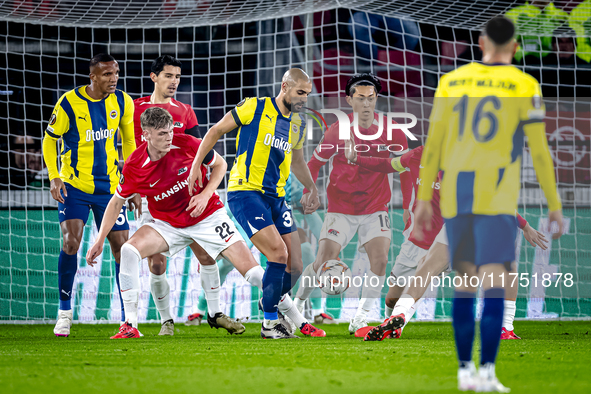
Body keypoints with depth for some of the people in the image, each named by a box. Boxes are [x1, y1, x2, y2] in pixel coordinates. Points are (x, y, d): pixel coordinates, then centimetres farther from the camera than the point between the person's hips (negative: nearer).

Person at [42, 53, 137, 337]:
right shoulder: (69, 103, -11)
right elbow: (49, 140, 0)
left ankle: (128, 318, 7)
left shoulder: (122, 102, -1)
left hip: (109, 186, 3)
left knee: (122, 248, -2)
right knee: (71, 242, -17)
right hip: (74, 186, -3)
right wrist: (54, 177, -11)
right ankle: (64, 313, -2)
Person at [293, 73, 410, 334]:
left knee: (380, 259, -19)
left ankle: (360, 318, -9)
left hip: (375, 208, 1)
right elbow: (315, 162, 3)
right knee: (323, 263, -11)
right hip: (341, 208, -1)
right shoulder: (337, 131, -10)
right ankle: (297, 303, 14)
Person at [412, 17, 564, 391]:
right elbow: (540, 152, -2)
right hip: (497, 199, -4)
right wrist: (555, 205, 4)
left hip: (455, 197, 4)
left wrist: (424, 198, 13)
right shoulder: (524, 86, -2)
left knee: (465, 282, 13)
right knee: (494, 285, -6)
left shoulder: (451, 81, 8)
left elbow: (433, 143, 8)